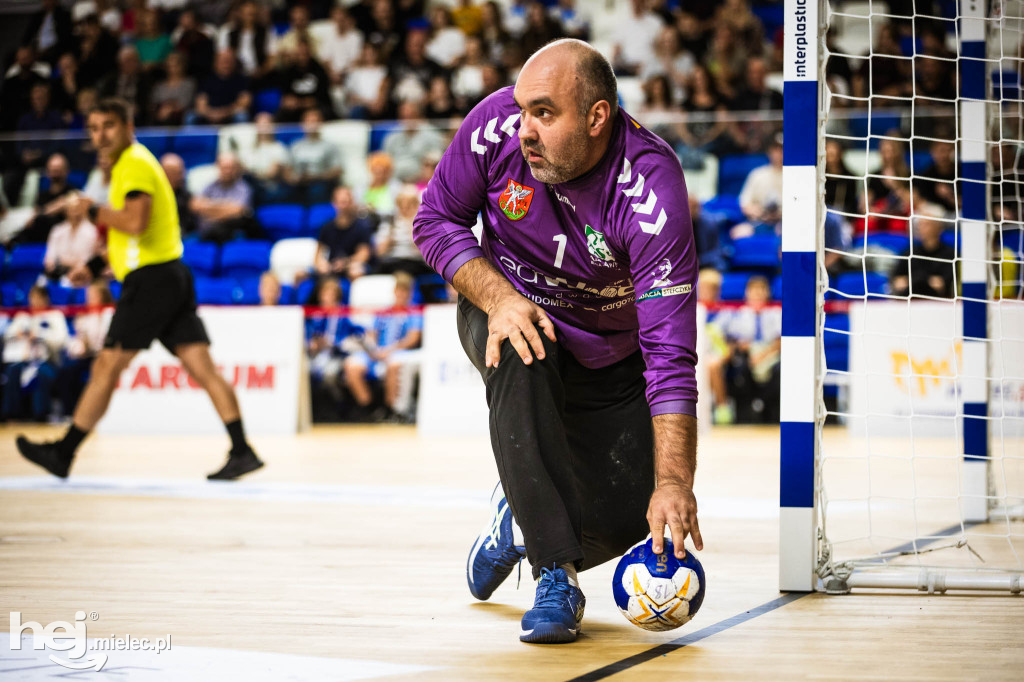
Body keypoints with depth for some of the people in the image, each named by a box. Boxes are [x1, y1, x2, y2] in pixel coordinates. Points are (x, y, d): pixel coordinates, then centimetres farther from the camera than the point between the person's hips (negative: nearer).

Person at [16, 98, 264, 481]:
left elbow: (135, 221, -23)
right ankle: (242, 451, -6)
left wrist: (94, 211, -9)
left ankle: (63, 453, 2)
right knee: (202, 369, 1)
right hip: (170, 276, 10)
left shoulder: (135, 164, -8)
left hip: (152, 278, -10)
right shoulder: (130, 164, 23)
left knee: (107, 367, -3)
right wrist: (97, 266, 27)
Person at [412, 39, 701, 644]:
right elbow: (436, 219, -8)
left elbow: (669, 352, -35)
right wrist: (498, 297, -27)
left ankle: (522, 515, 25)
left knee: (628, 521, -10)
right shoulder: (497, 124, -24)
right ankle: (555, 574, -28)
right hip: (504, 306, 1)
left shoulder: (651, 188, -33)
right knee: (518, 362, -36)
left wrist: (675, 483, -42)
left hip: (609, 356, -1)